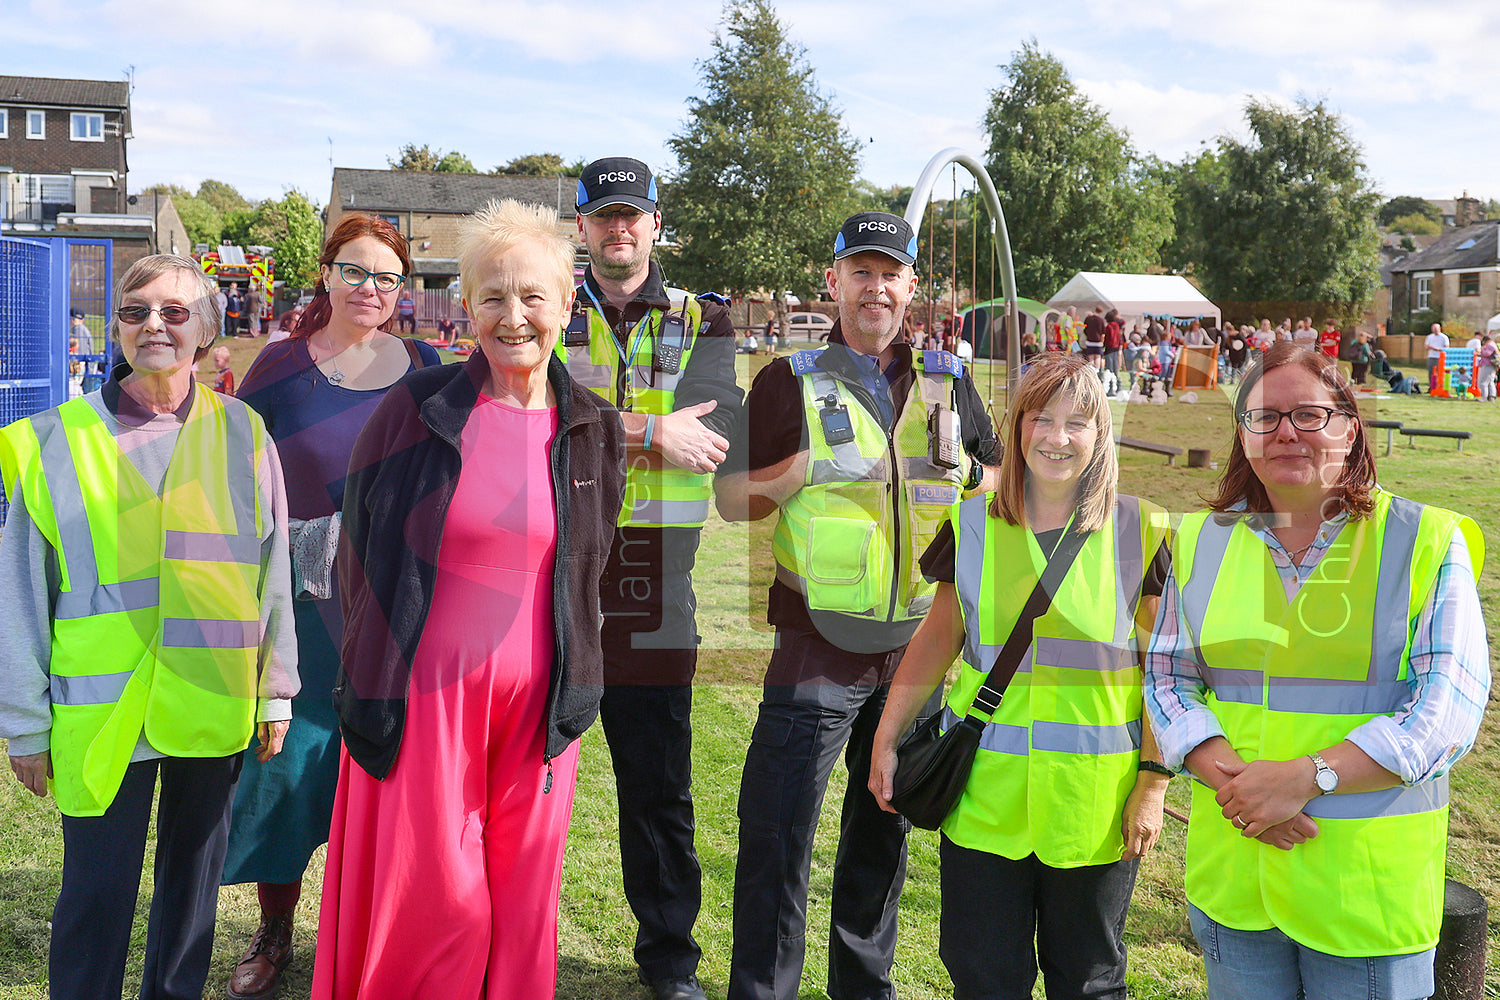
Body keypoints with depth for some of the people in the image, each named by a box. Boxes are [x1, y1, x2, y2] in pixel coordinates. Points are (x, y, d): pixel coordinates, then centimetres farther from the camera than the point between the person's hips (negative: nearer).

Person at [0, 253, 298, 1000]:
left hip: (215, 704, 2)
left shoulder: (240, 433, 1)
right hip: (101, 709, -2)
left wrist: (275, 692, 8)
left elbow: (272, 571, 7)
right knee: (97, 891, 4)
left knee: (194, 874, 16)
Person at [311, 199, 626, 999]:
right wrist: (377, 673, 5)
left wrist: (570, 684, 12)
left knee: (520, 902, 12)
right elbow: (359, 549, 3)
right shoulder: (416, 409, -5)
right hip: (424, 694, -2)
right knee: (427, 897, 5)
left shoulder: (592, 432, 4)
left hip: (536, 702, 3)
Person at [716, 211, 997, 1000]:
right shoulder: (792, 380, 1)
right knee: (777, 833, -4)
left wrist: (965, 473, -4)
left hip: (919, 640, 4)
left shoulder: (947, 381, 10)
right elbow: (731, 500, -2)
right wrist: (810, 467, -18)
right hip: (818, 642, -3)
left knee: (885, 825, 16)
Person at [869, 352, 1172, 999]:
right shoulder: (972, 526, 3)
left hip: (1093, 802, -1)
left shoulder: (1140, 533, -2)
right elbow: (938, 637, 11)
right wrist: (886, 738, 10)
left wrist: (1154, 781, -4)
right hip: (985, 798, 2)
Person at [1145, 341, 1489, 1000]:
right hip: (1231, 868, 3)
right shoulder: (1203, 540, 6)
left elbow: (1449, 706, -11)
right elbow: (1167, 679, 6)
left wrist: (1306, 777, -21)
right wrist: (1227, 774, -13)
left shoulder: (1427, 542, -3)